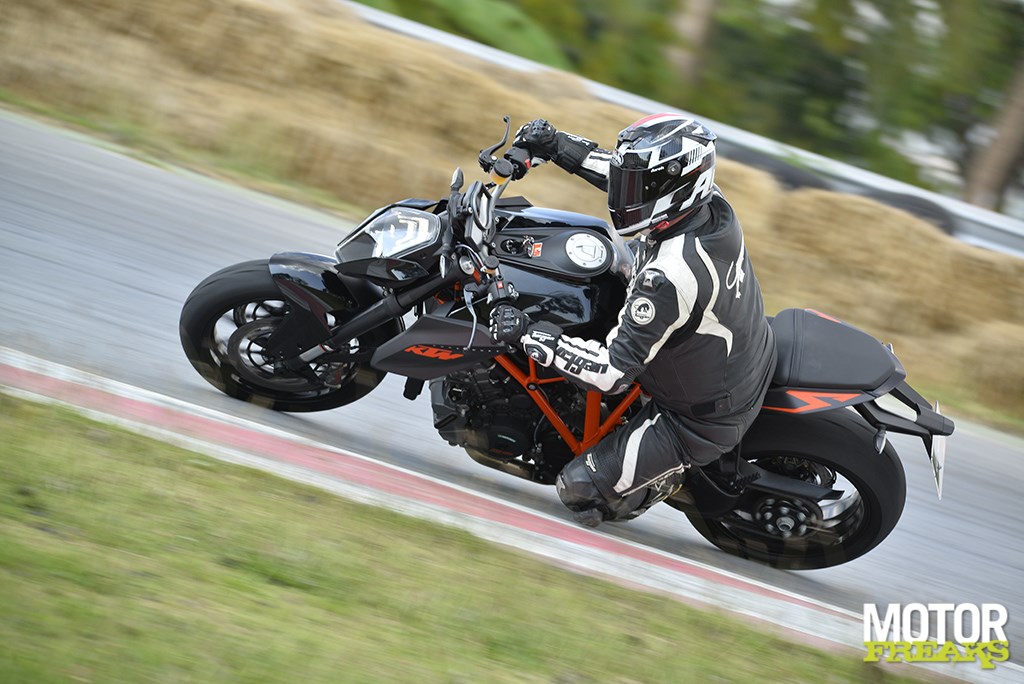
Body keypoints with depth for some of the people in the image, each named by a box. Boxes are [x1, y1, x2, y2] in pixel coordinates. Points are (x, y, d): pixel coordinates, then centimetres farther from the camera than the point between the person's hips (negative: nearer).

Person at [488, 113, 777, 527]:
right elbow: (632, 174, 4)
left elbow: (614, 371, -35)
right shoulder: (708, 204, -15)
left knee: (579, 489, -6)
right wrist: (556, 146, 0)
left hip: (701, 421, -9)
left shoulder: (669, 278, -40)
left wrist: (527, 334, -30)